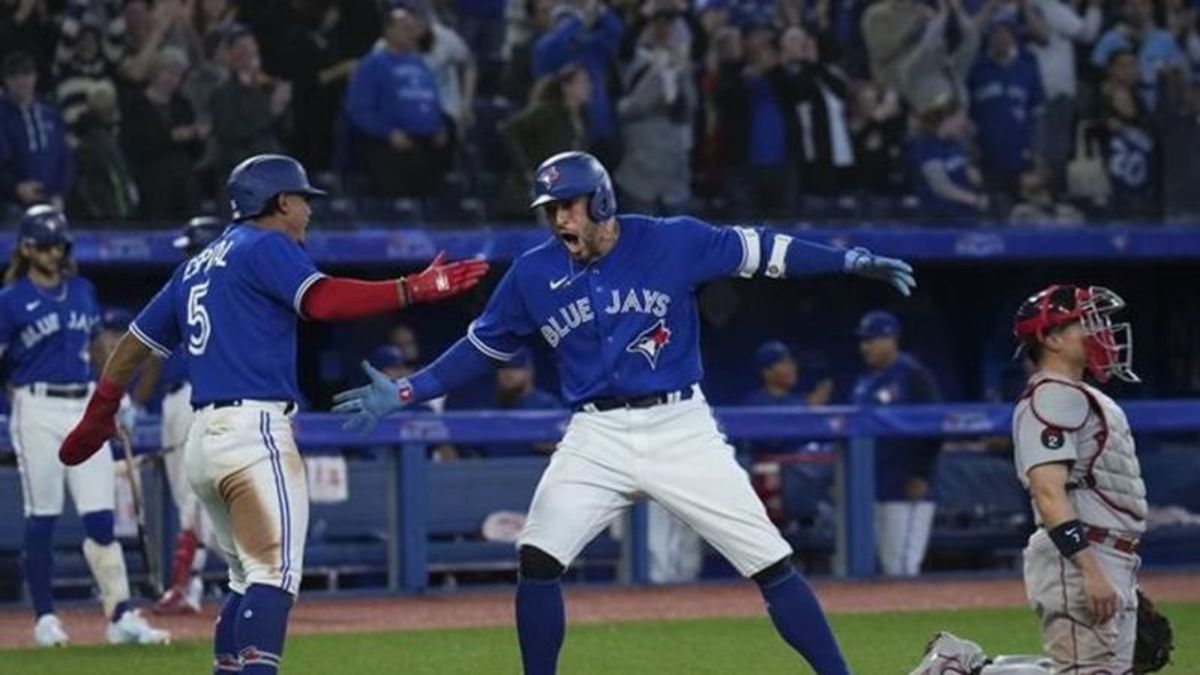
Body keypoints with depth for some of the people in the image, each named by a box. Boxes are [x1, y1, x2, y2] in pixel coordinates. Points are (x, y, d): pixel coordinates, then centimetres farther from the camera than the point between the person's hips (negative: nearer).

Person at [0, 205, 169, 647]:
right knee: (42, 518, -1)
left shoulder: (82, 291, 13)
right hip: (38, 408, -4)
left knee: (100, 518, -2)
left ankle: (121, 616, -5)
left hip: (85, 408, 4)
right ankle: (45, 619, 7)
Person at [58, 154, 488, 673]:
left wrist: (97, 418, 35)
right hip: (254, 430, -9)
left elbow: (136, 343, 26)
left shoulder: (197, 267, 23)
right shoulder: (264, 247, -1)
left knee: (250, 581, 17)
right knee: (276, 573, -18)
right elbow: (323, 300, -18)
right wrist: (416, 290, -21)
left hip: (202, 438, 9)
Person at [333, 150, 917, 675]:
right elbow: (481, 347, 12)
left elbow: (758, 251, -2)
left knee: (772, 564, -6)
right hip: (597, 437, 2)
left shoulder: (671, 242, -5)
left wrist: (849, 261, -11)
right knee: (538, 560, -13)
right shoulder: (533, 274, 2)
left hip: (681, 430, -2)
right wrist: (403, 393, 8)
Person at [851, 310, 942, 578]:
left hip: (906, 492, -8)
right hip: (873, 490, 8)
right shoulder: (865, 380, 17)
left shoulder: (913, 375, -7)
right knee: (887, 565, 8)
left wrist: (922, 476, -15)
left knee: (902, 567, -12)